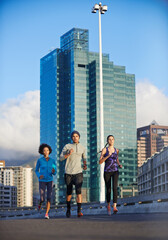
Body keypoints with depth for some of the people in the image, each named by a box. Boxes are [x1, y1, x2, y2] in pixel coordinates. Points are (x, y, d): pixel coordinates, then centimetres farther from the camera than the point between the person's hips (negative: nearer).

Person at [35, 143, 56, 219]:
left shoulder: (52, 161, 0)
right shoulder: (39, 160, -5)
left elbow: (54, 173, 5)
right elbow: (36, 171, 6)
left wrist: (53, 171, -21)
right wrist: (39, 176, -17)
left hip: (50, 181, 1)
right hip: (42, 181, -1)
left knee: (49, 198, -12)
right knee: (42, 199, -8)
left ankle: (46, 214, -3)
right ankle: (40, 203, 28)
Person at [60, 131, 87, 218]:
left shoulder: (82, 148, 8)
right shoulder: (67, 146, 0)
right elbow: (61, 158, -3)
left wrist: (85, 165, 7)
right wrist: (69, 154, -20)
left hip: (78, 172, 0)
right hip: (68, 172, 0)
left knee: (78, 190, -18)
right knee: (69, 192, 9)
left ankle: (79, 211, -22)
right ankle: (68, 209, 32)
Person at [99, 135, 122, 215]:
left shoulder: (116, 150, 8)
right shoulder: (104, 149, -3)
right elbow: (100, 162, -10)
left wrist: (119, 165, 7)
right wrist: (108, 156, -23)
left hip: (115, 171, 1)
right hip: (107, 172, -1)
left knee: (114, 188, -22)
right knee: (108, 190, 6)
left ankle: (114, 207, -30)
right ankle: (108, 205, 33)